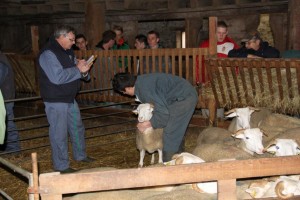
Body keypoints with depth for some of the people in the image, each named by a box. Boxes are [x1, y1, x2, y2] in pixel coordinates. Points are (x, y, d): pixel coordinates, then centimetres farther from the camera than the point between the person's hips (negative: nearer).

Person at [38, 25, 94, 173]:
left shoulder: (67, 51, 12)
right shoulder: (48, 54, -19)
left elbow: (73, 72, 19)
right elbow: (57, 77, -31)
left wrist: (83, 70, -6)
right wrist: (78, 69, -22)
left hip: (70, 98, 10)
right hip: (55, 101, -10)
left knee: (77, 128, 20)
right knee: (59, 133, -1)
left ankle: (80, 155, 39)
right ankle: (61, 165, 11)